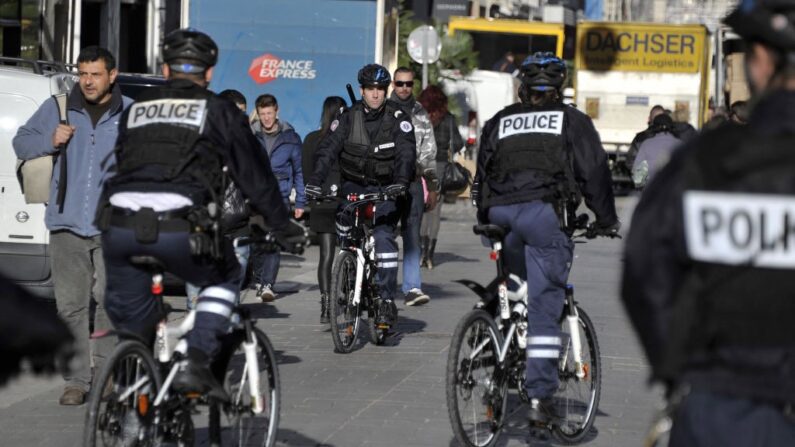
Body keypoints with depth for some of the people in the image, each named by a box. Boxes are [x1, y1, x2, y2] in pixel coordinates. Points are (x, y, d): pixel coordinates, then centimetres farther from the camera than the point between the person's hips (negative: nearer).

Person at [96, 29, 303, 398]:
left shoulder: (136, 109, 26)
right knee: (223, 279, 21)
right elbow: (255, 176, 18)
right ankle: (196, 363, 5)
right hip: (178, 229, -3)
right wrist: (283, 226, 29)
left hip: (118, 225, 3)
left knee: (130, 316, 22)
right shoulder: (219, 111, 15)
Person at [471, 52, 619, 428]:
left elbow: (482, 175, 26)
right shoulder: (572, 121, 14)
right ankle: (540, 395, -10)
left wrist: (486, 220, 35)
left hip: (500, 214, 3)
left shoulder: (499, 122, 24)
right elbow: (594, 172, 9)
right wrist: (606, 220, 19)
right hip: (544, 212, -3)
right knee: (544, 306, -5)